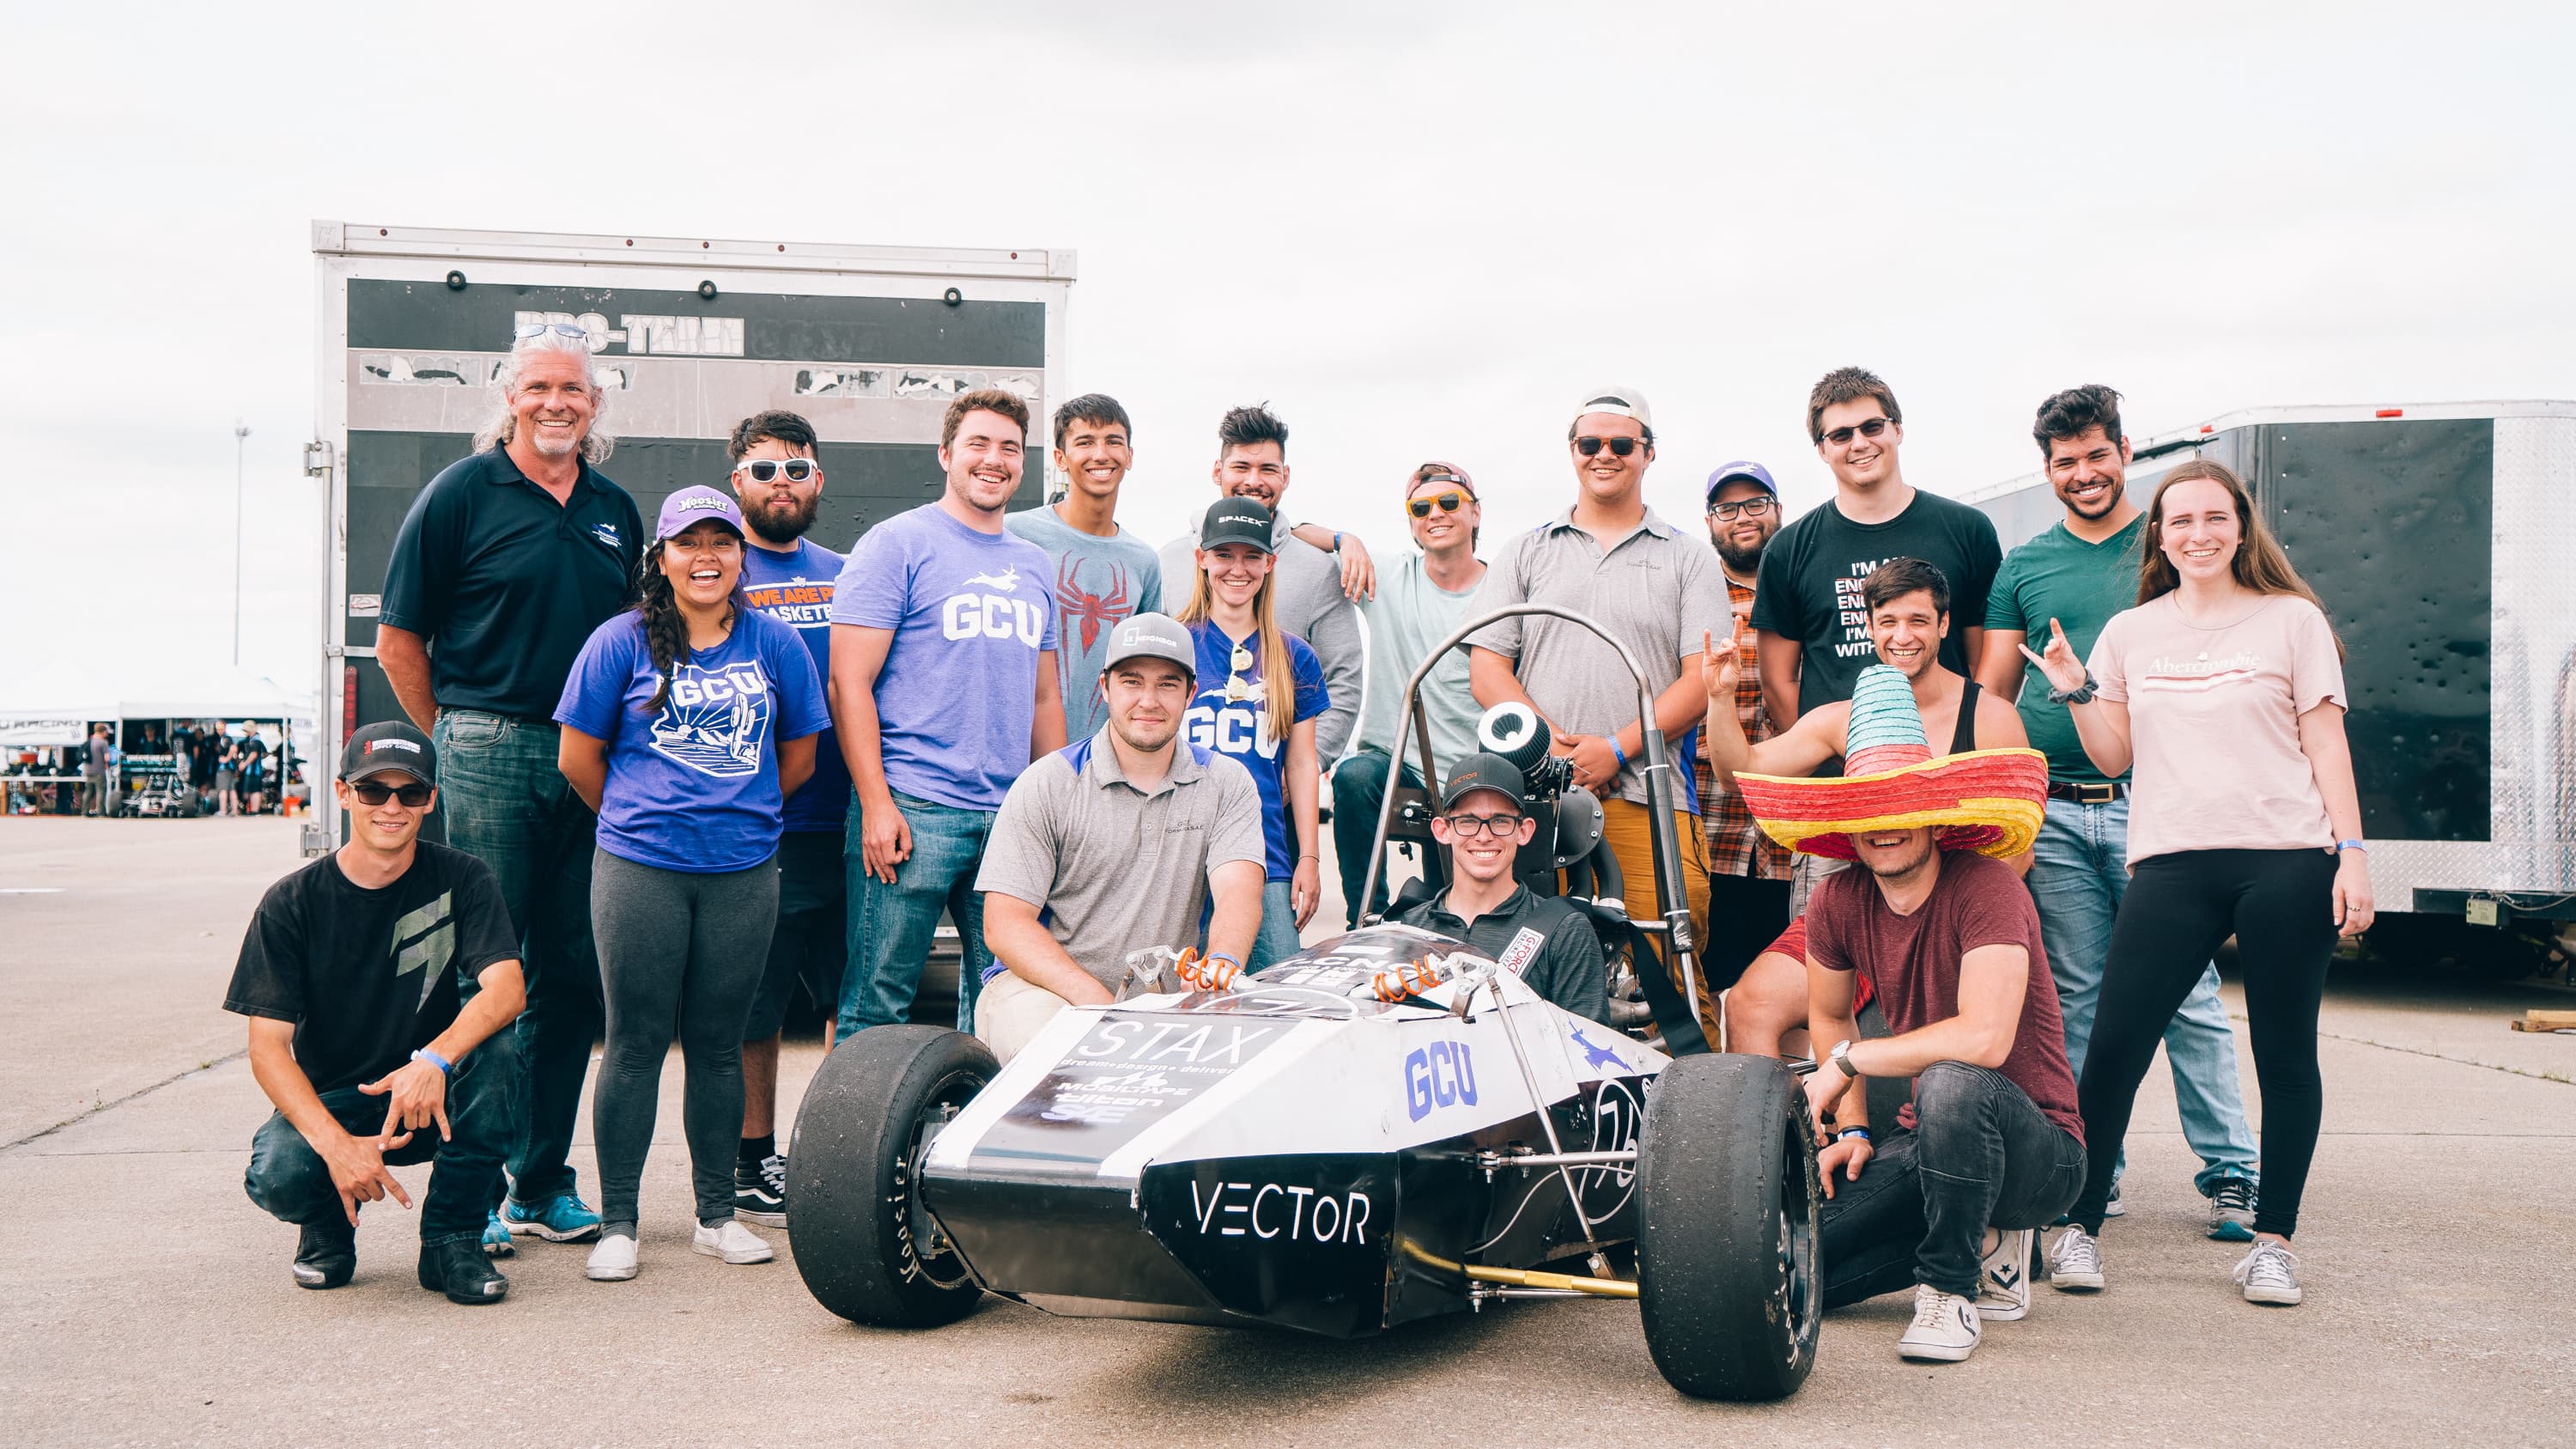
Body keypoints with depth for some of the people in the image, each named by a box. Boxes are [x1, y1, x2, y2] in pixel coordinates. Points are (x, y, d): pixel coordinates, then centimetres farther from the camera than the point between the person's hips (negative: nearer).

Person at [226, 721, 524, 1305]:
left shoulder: (461, 879, -6)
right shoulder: (291, 902, -7)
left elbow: (507, 989, -20)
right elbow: (268, 1046, -13)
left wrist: (435, 1060, -40)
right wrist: (335, 1143, -29)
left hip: (434, 1101, 1)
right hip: (329, 1102, -1)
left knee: (494, 1039, -30)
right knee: (277, 1178, -32)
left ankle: (452, 1239, -13)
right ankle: (329, 1225, 9)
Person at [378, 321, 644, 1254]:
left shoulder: (616, 510, 14)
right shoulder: (463, 492, 0)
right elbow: (398, 638, 1)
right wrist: (454, 738, 2)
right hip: (489, 758, -5)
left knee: (571, 975, 8)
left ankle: (543, 1181, 17)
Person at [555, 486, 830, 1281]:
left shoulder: (776, 642, 8)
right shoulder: (622, 642, 1)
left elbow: (799, 756, 15)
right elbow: (578, 756, 6)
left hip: (744, 871, 2)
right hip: (639, 870, -2)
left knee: (718, 1043, 9)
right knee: (635, 1043, 1)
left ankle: (717, 1214, 19)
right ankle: (617, 1224, 9)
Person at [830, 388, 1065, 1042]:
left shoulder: (1033, 565, 17)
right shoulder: (897, 545, -2)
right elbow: (849, 683, -7)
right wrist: (876, 805, -15)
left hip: (1012, 817, 6)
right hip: (914, 810, -6)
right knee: (876, 1007, -4)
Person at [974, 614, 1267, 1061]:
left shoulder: (1227, 784, 5)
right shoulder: (1046, 785, -2)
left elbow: (1238, 893, -12)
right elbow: (1005, 924, -8)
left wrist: (1220, 970, -37)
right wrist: (1094, 1000, -25)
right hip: (1044, 985, -3)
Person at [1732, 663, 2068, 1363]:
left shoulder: (1986, 888, -21)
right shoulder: (1839, 901, -3)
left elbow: (1984, 1038, -33)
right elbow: (1831, 1017, 16)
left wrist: (1851, 1062, -21)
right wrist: (1852, 1128, 5)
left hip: (2038, 1151, -6)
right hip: (1928, 1140, 6)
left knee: (1953, 1083, -39)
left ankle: (1952, 1288, -15)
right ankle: (1983, 1244, 12)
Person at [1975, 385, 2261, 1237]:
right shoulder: (2023, 568, 12)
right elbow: (1989, 696, 13)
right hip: (2054, 813, 2)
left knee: (2188, 994, -3)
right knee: (2075, 997, 6)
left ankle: (2230, 1172, 4)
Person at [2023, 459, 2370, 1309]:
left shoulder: (2293, 620, 6)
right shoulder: (2130, 634, 12)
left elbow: (2326, 745, 5)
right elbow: (2113, 757, 12)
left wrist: (2351, 854, -3)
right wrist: (2077, 693, -4)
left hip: (2287, 862, -1)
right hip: (2171, 863, 1)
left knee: (2284, 1051, 3)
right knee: (2113, 1043, -6)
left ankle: (2273, 1239, 15)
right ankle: (2079, 1223, 7)